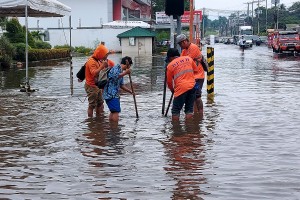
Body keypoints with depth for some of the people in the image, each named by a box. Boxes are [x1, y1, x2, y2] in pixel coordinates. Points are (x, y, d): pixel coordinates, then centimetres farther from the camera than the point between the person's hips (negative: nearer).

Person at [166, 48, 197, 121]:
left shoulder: (170, 66, 2)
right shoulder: (188, 59, 11)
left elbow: (169, 82, 10)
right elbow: (195, 70, 21)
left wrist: (172, 90, 28)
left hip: (181, 88, -4)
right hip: (192, 86, 4)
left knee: (175, 110, 5)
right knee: (189, 109, 12)